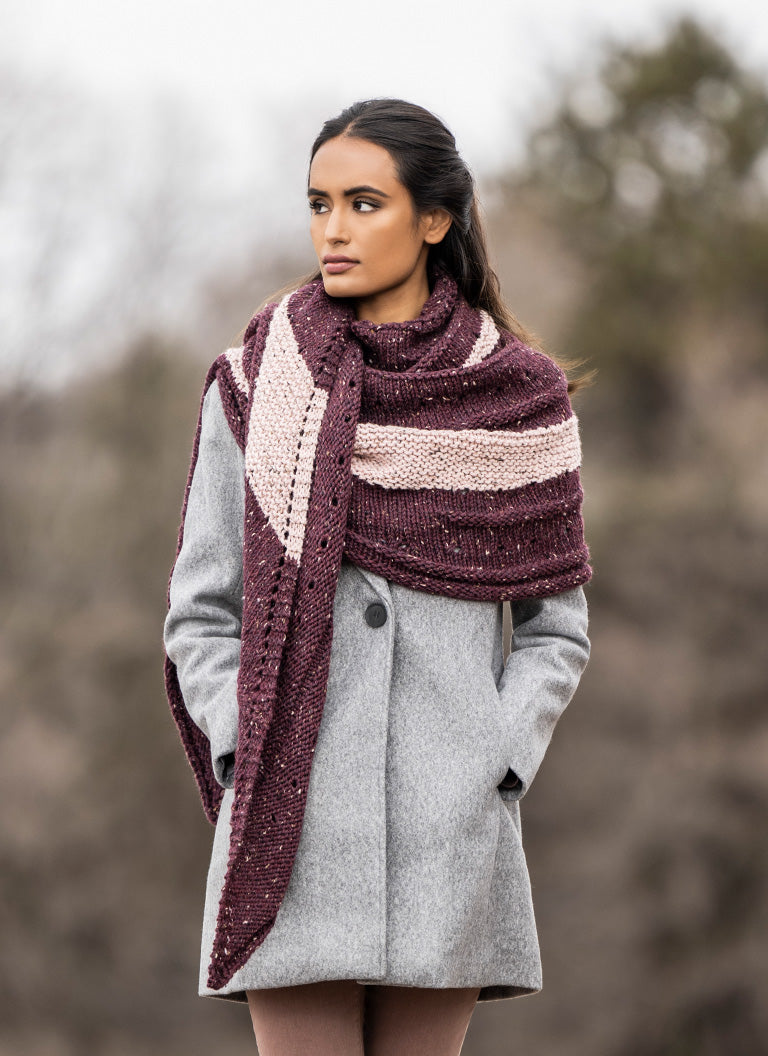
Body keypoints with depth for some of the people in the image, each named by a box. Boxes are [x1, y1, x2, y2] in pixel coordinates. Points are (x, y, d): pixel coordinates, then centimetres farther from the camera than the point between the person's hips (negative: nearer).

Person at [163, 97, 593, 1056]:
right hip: (292, 825, 0)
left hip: (451, 833, 0)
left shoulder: (517, 395, 4)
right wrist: (253, 761, -5)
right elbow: (200, 613, 8)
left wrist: (494, 763, -4)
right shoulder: (258, 384, 5)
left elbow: (556, 627, 9)